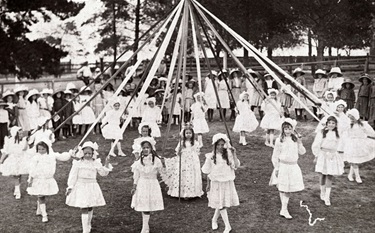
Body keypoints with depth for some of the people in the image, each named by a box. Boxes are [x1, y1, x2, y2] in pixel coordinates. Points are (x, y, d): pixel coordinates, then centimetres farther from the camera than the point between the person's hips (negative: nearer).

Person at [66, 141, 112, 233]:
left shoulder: (96, 163, 2)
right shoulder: (78, 163, -5)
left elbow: (103, 173, 3)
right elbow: (73, 176, -2)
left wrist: (106, 164, -11)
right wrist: (70, 187, -5)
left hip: (92, 187, 3)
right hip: (81, 187, -3)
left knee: (90, 208, 15)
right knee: (84, 209, -7)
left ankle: (88, 225, 38)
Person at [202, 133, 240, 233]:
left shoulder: (228, 155, -8)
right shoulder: (211, 157, -9)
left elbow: (236, 165, -17)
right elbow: (208, 172, 1)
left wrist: (234, 154, -24)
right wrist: (208, 184, 5)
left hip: (227, 182, 1)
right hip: (216, 183, -1)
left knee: (221, 204, 12)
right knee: (221, 204, 0)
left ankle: (214, 220, 36)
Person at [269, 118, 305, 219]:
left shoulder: (296, 139, 3)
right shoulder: (279, 140, -7)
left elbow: (302, 152, -1)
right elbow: (275, 156, -3)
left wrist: (299, 142, -12)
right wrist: (276, 167, -5)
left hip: (293, 166, 4)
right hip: (283, 166, -4)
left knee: (289, 189, 8)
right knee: (283, 188, 2)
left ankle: (284, 209, 19)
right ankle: (284, 210, 10)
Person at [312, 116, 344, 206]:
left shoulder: (337, 134, 4)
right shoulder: (322, 133, -9)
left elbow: (337, 146, 15)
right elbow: (316, 145, -6)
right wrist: (316, 156, -3)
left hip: (333, 156, 3)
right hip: (323, 155, -3)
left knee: (330, 177, 0)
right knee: (322, 175, 7)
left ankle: (327, 197, 4)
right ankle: (322, 193, 27)